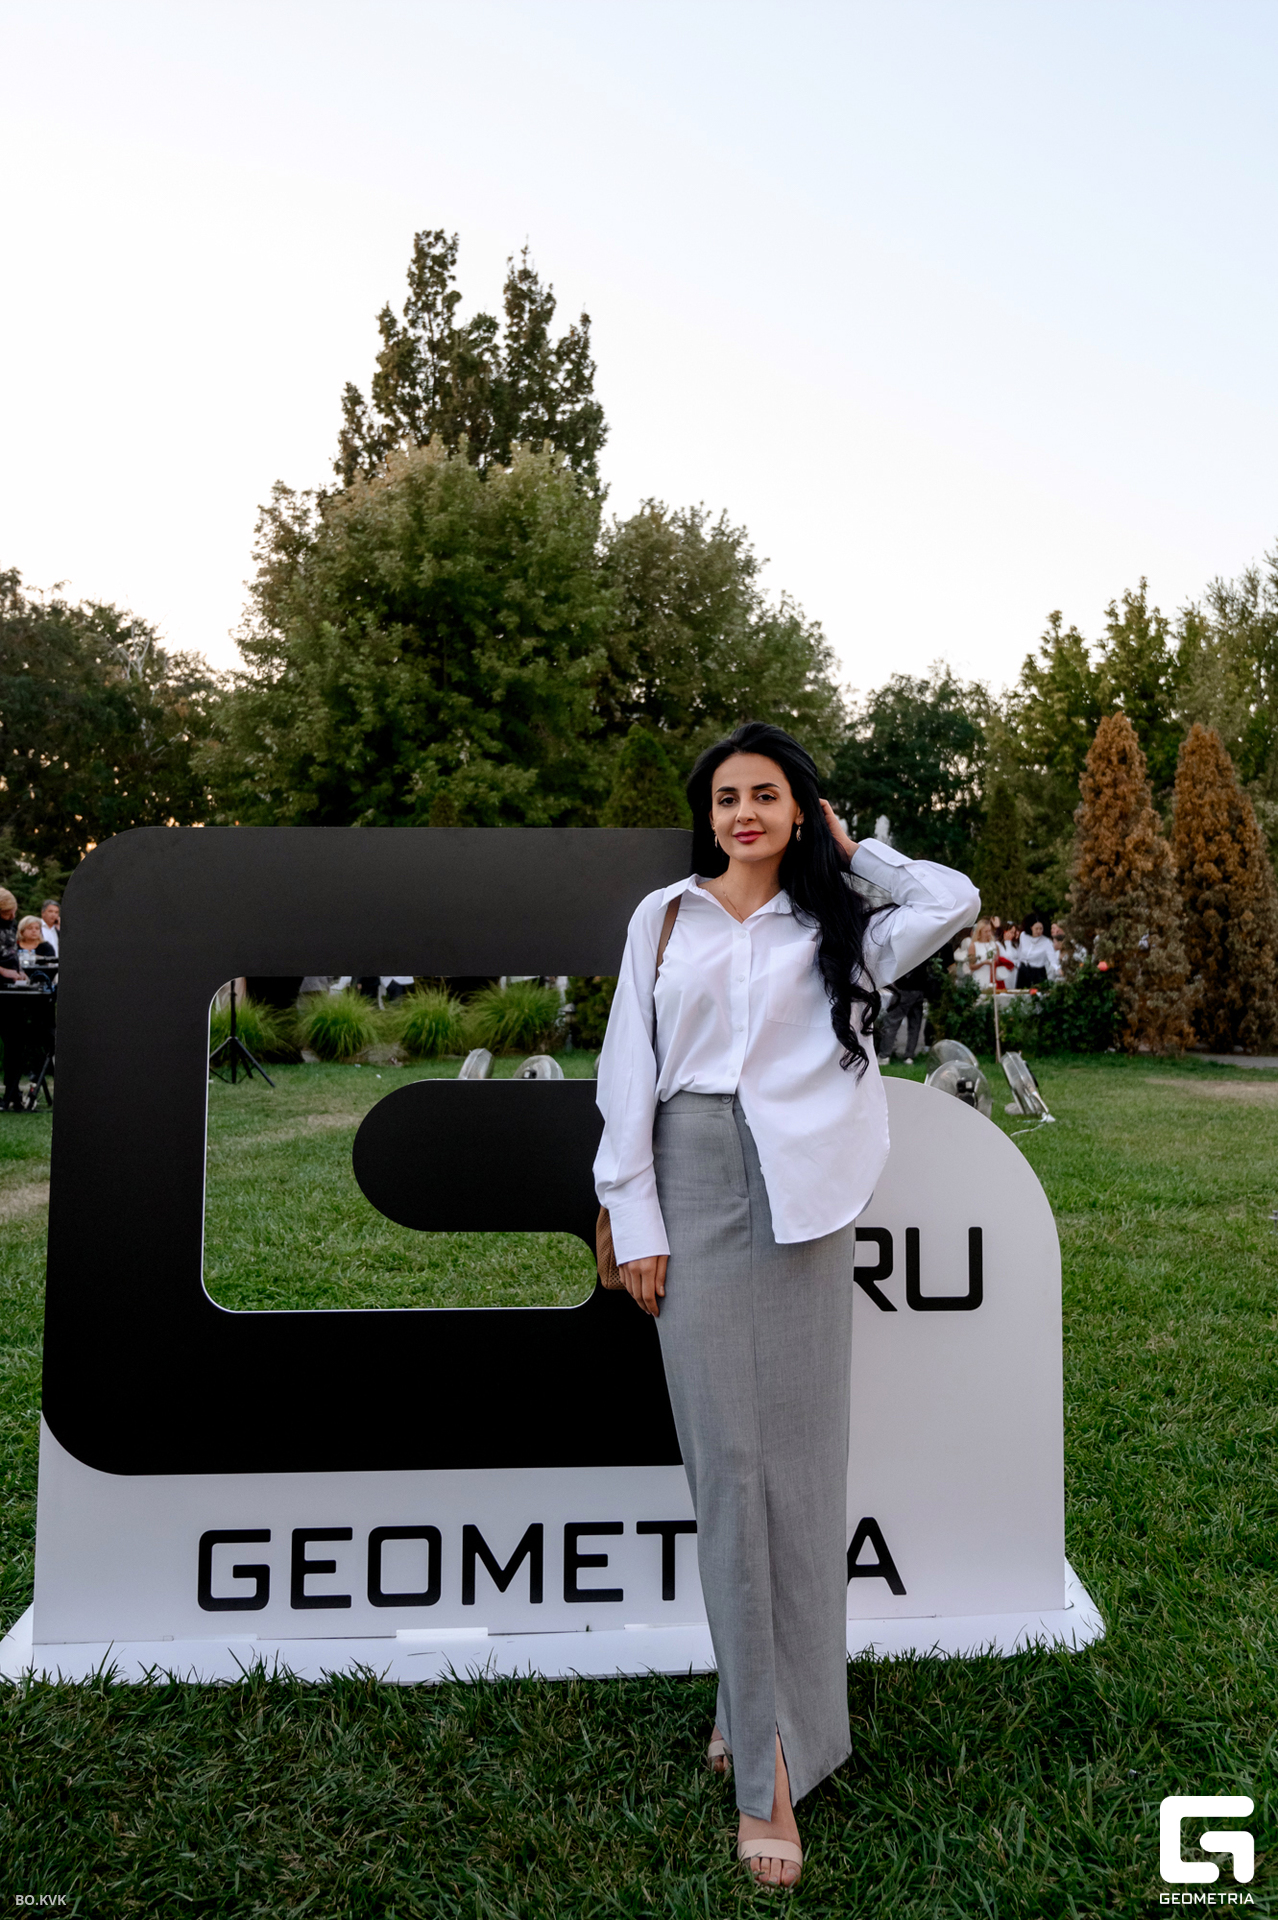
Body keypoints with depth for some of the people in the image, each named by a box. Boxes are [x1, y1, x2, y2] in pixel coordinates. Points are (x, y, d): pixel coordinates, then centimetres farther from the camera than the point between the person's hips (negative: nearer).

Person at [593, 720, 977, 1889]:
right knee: (726, 1453, 0)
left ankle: (766, 1693, 23)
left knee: (799, 1451, 4)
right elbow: (628, 1069, 4)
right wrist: (635, 1219, -2)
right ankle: (769, 1751, 10)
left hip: (800, 1195, 1)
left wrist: (851, 850, 9)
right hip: (695, 1186, 0)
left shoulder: (835, 926, 10)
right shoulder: (664, 917, 8)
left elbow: (955, 902, -4)